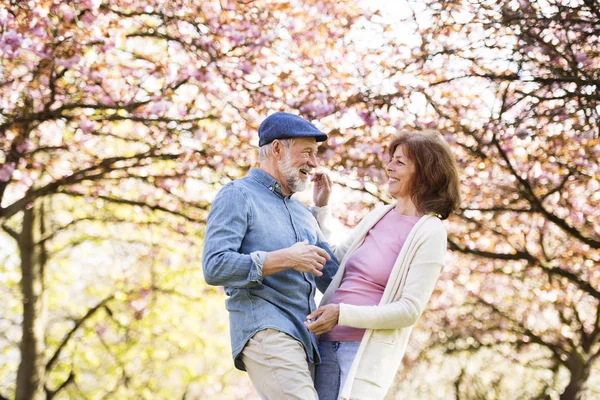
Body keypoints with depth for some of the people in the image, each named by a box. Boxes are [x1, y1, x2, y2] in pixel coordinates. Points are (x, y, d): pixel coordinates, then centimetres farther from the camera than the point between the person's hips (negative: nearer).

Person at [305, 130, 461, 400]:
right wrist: (321, 208, 20)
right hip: (327, 342, 7)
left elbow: (410, 310, -13)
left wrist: (342, 313, -19)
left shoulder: (429, 233, -7)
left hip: (370, 349, -6)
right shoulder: (378, 216, 12)